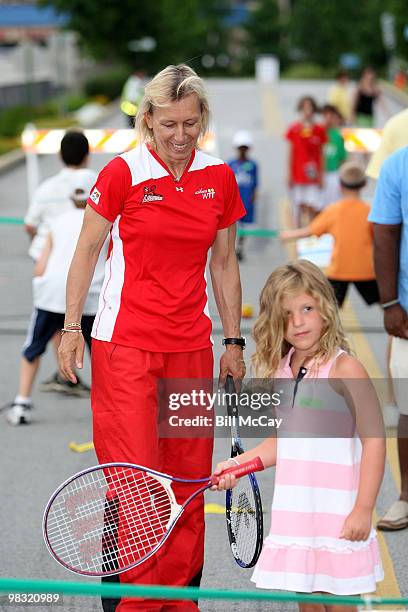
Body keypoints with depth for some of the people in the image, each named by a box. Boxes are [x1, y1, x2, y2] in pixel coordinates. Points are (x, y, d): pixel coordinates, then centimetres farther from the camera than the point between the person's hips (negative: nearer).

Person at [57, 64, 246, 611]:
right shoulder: (123, 173, -6)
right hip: (125, 344, -4)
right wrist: (72, 328, -1)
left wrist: (233, 341, 14)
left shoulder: (220, 179, 5)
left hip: (191, 347, 4)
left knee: (189, 480, 5)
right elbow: (87, 250, 2)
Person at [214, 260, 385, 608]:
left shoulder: (344, 369, -12)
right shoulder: (281, 370, 9)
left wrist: (363, 509, -17)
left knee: (336, 601, -2)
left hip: (337, 513, -6)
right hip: (293, 511, 6)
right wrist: (236, 464, 7)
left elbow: (374, 440, -14)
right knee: (306, 600, 11)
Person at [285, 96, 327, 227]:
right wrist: (289, 173, 1)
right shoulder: (293, 129, 3)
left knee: (312, 206, -6)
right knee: (298, 206, 1)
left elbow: (321, 154, 9)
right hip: (297, 175, 0)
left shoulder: (319, 130, 4)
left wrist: (321, 175, 6)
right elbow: (290, 152, 5)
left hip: (313, 175, 0)